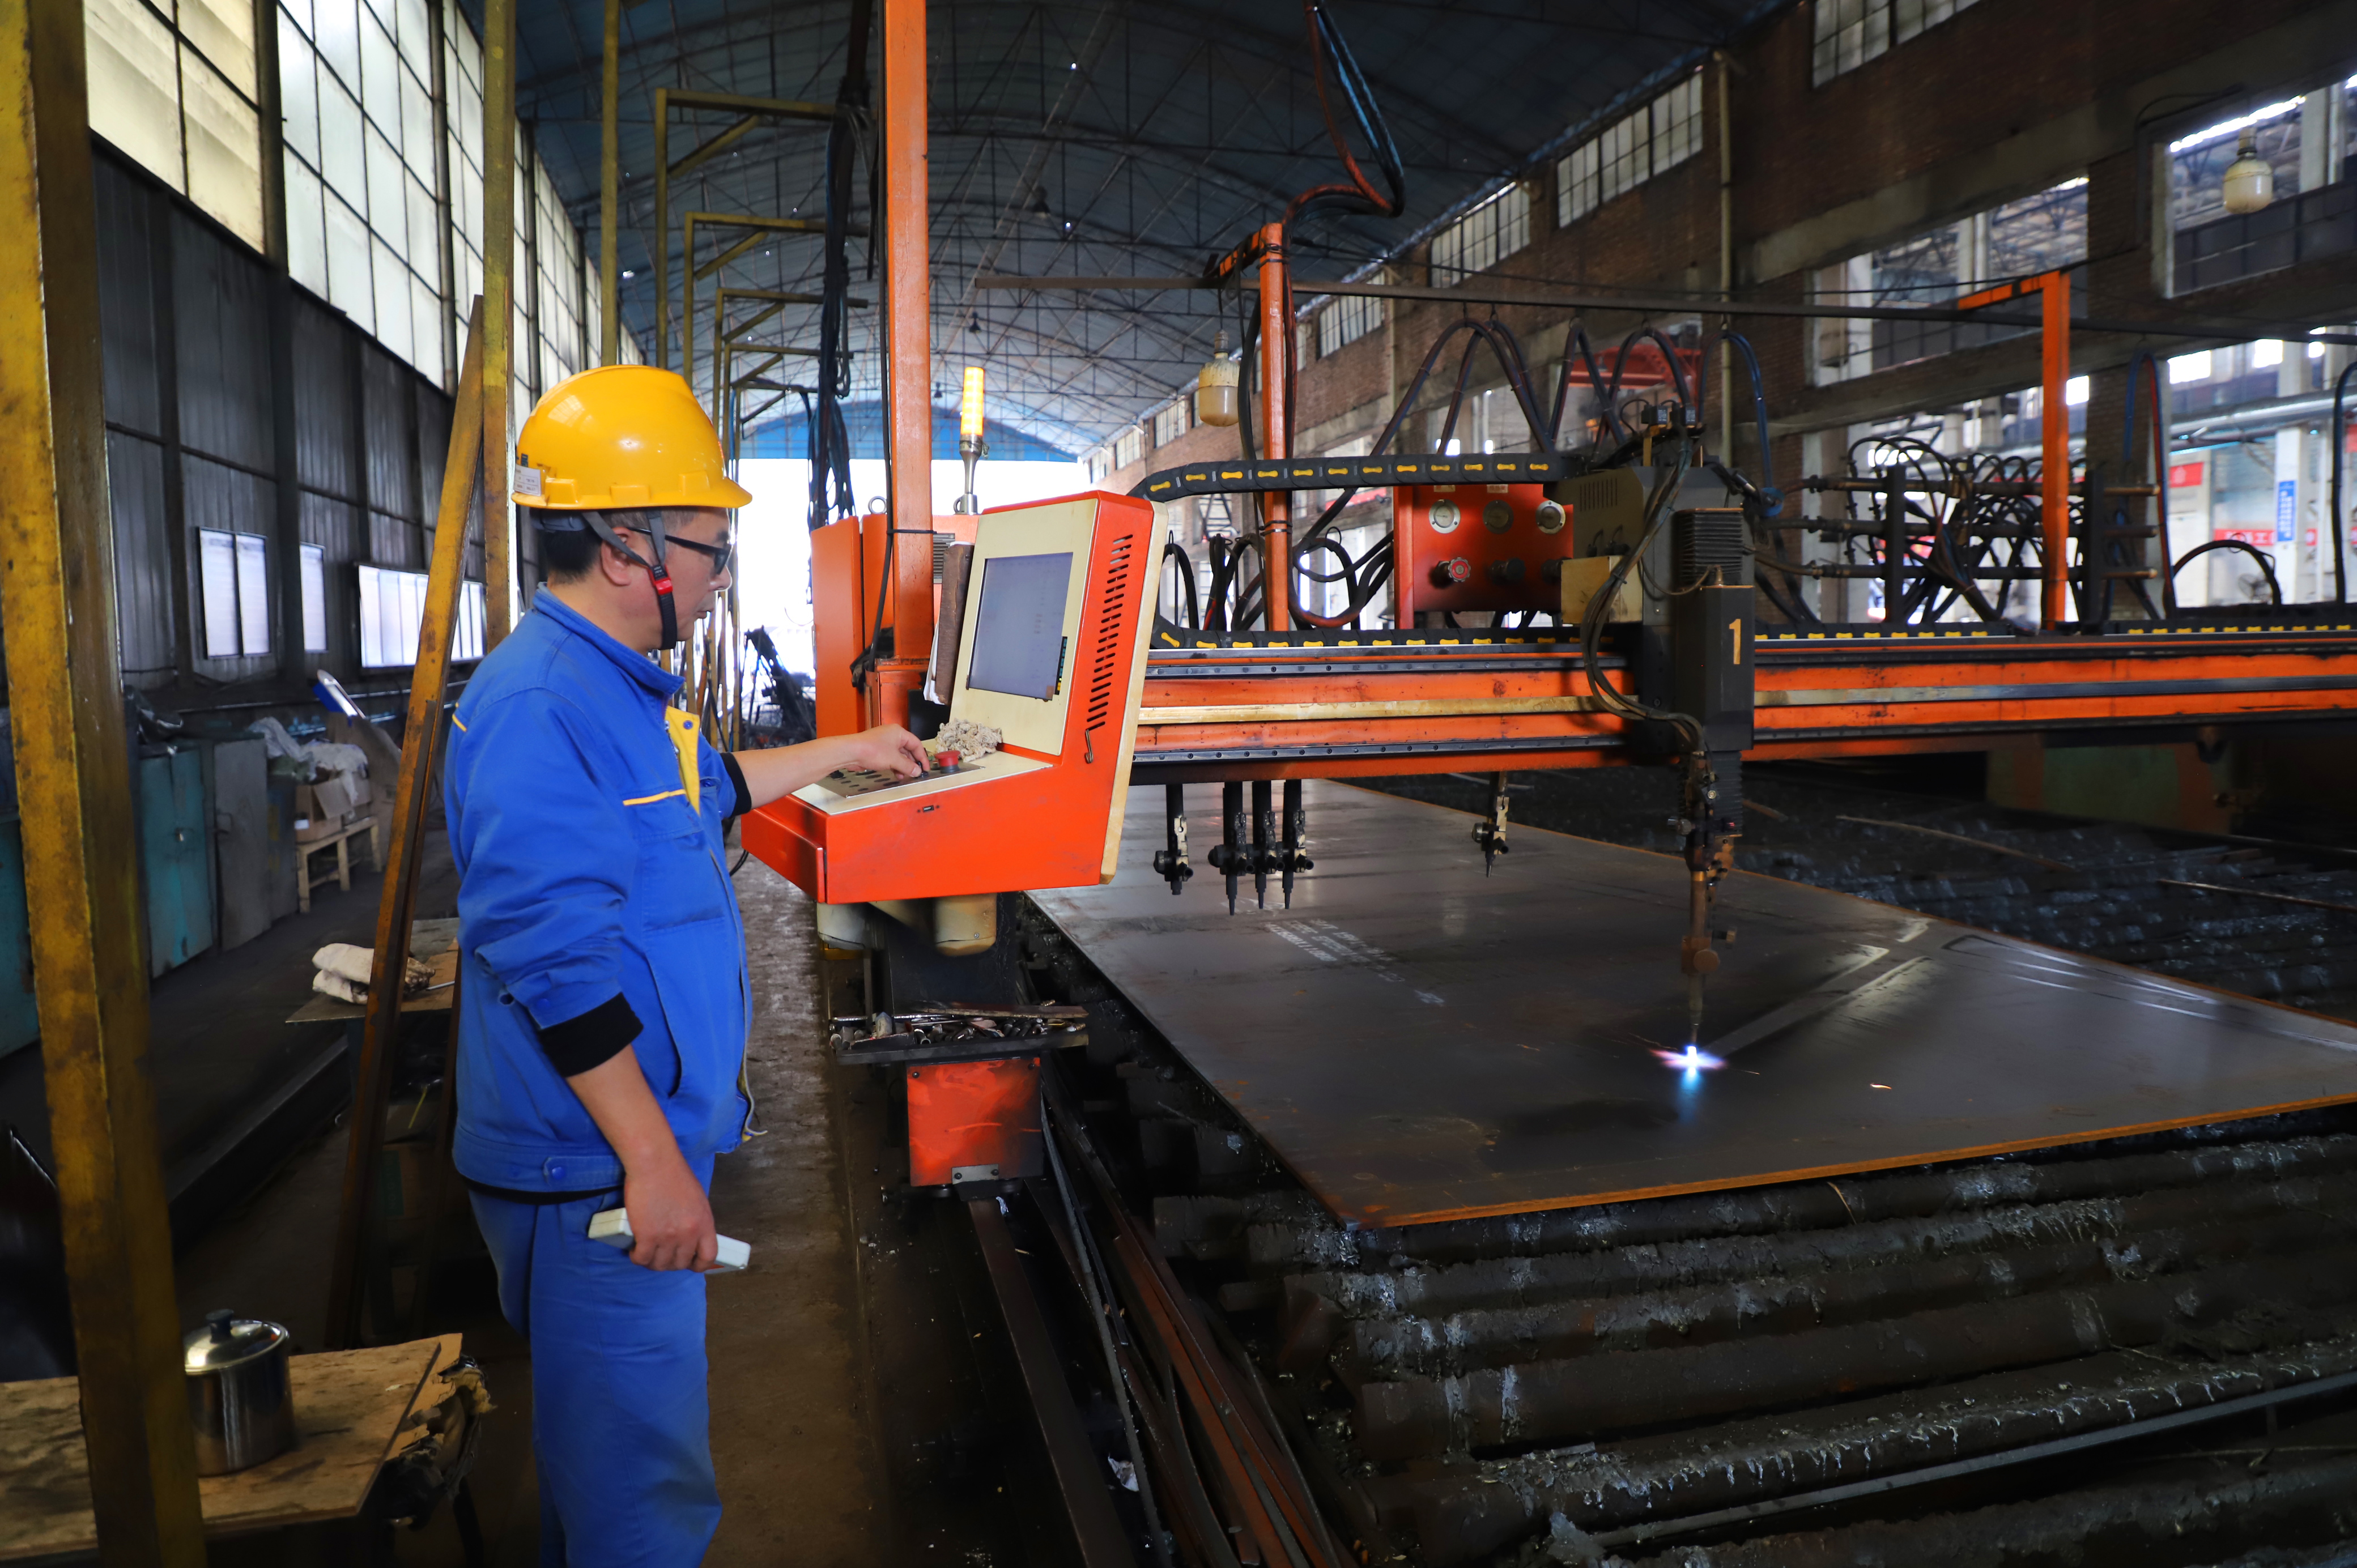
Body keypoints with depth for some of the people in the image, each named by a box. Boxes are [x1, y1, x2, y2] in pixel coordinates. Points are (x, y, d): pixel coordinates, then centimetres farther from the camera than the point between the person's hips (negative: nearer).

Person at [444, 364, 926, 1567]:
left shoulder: (614, 686, 11)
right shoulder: (540, 706, -23)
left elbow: (712, 784, 31)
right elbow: (556, 963, -27)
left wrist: (849, 751, 37)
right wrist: (653, 1160, -25)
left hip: (631, 1151, 10)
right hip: (599, 1172, -10)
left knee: (602, 1441, 26)